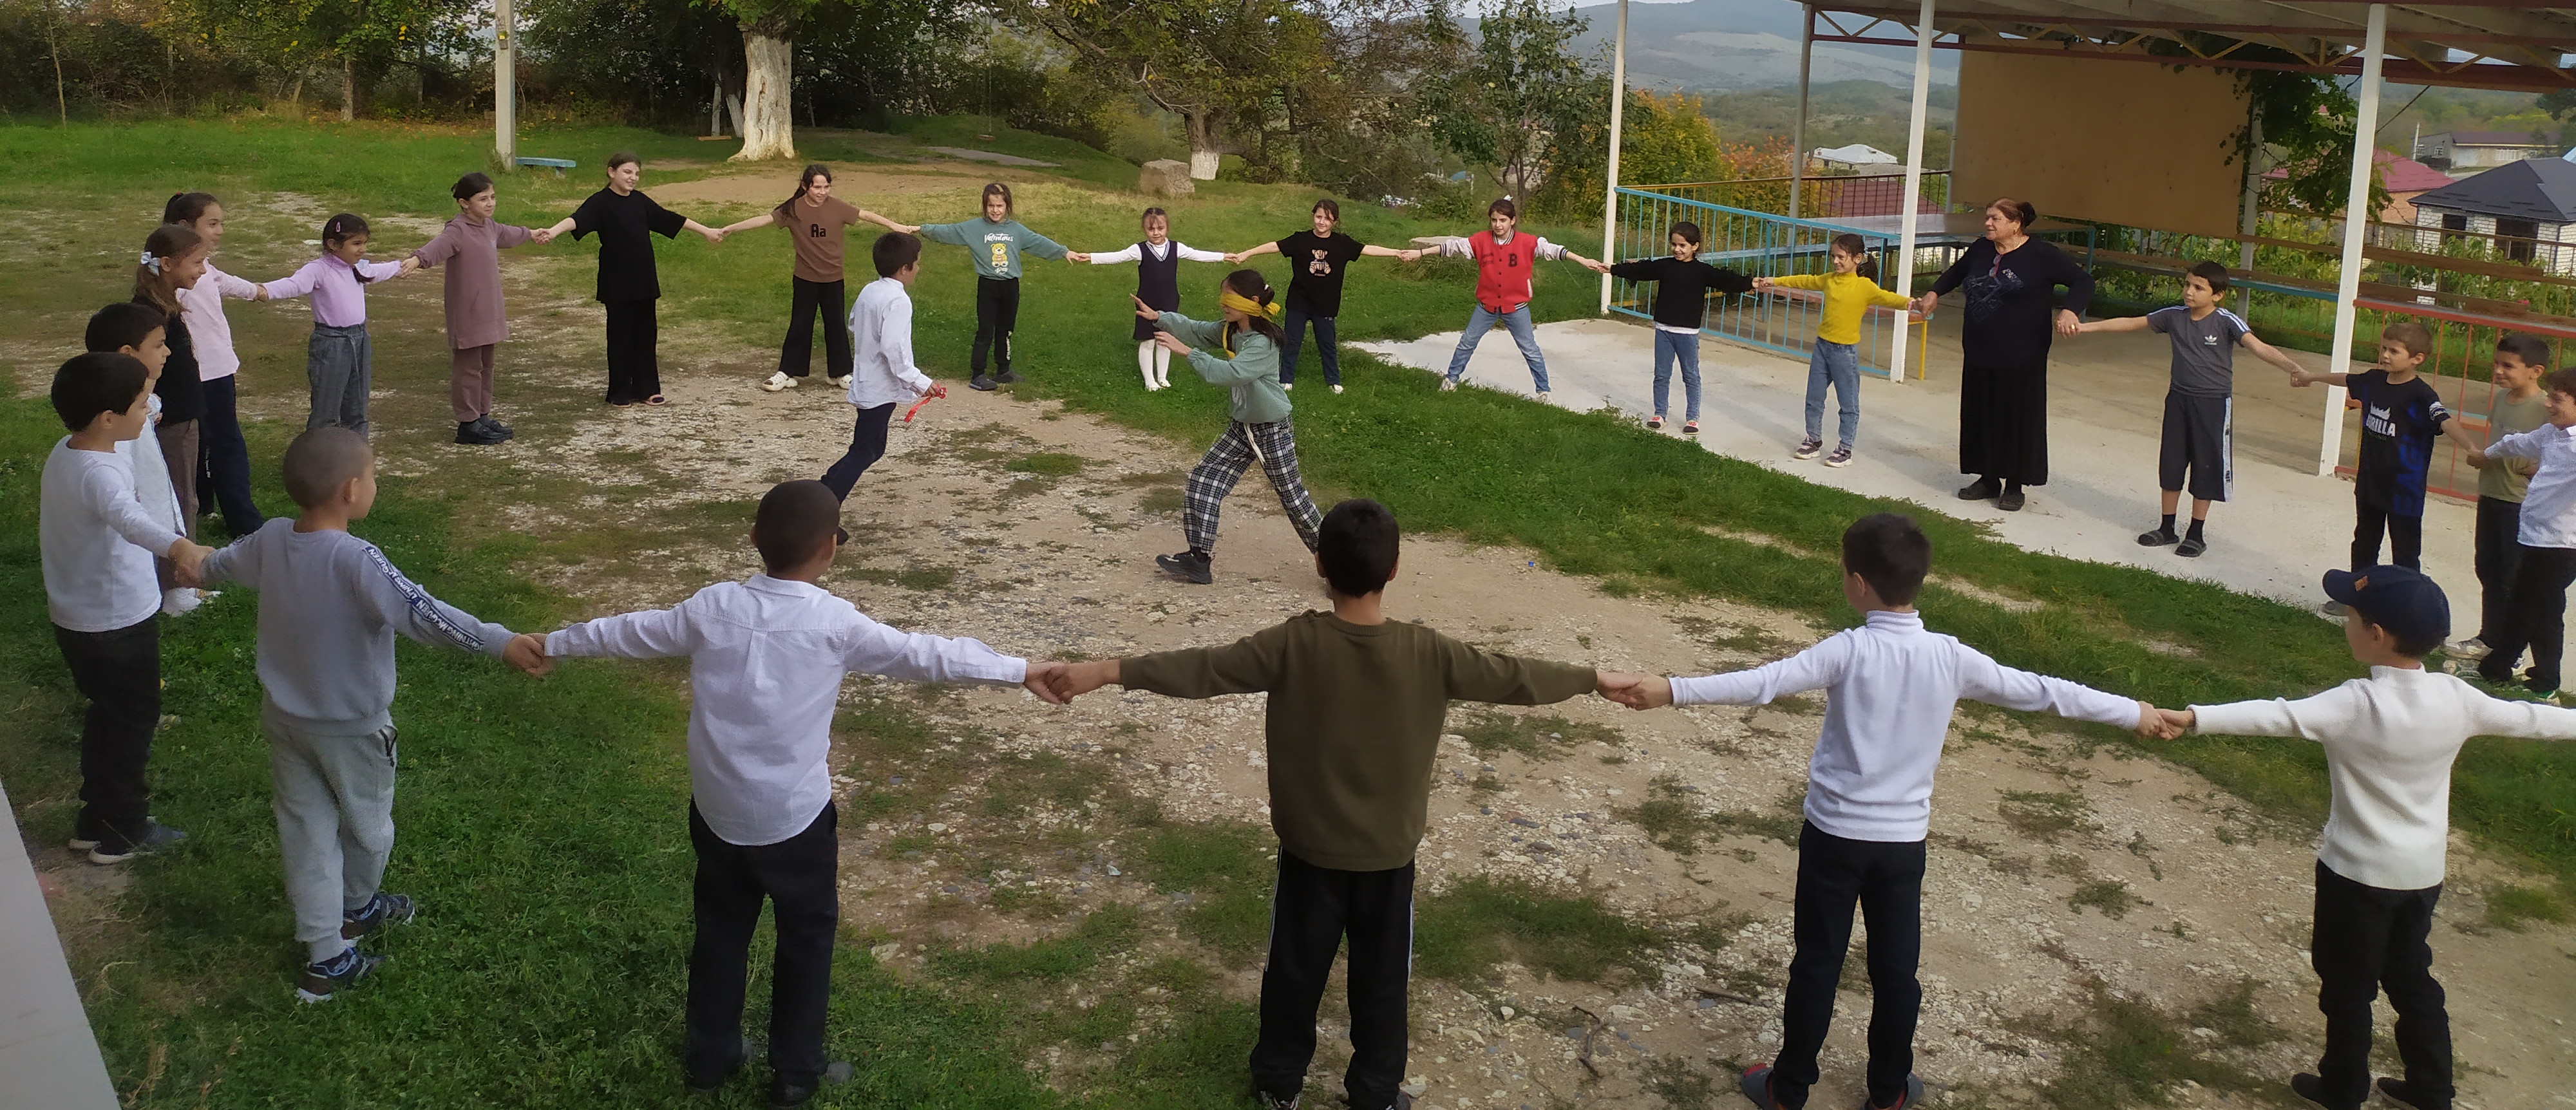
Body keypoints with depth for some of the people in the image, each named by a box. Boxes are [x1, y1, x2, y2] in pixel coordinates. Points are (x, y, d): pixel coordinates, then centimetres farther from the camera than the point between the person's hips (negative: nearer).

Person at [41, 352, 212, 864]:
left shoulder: (63, 452, -1)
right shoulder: (100, 472, -31)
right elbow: (127, 517, -52)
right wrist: (177, 546, -69)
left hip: (74, 619, 9)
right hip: (118, 624, -9)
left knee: (109, 714, 24)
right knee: (133, 720, 8)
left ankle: (98, 818, 37)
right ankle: (123, 832, 20)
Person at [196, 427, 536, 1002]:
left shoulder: (270, 541, -8)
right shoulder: (357, 562, -31)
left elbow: (224, 562, 16)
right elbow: (423, 615, -43)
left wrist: (201, 565, 39)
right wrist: (499, 641, -48)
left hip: (284, 717, 6)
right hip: (352, 728, -6)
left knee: (306, 830, 14)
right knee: (367, 825, 22)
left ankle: (326, 956, 20)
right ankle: (357, 908, 47)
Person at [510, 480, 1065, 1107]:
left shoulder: (713, 608, -7)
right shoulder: (834, 623, -17)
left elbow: (631, 633, 7)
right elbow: (925, 656, -14)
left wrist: (552, 645, 25)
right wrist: (1019, 670, -5)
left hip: (717, 809, 4)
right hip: (795, 817, -4)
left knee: (721, 929, 21)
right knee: (808, 933, 16)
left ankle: (711, 1057, 35)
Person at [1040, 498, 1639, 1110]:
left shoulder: (1295, 645, -20)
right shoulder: (1427, 653, -17)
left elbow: (1204, 668, -21)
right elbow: (1512, 678, -8)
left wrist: (1107, 671, -17)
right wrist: (1597, 678, 5)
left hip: (1311, 844, 0)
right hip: (1389, 850, 0)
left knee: (1296, 966, 19)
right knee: (1381, 974, 18)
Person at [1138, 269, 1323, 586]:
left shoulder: (1264, 343, -25)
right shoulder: (1228, 331, 2)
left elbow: (1228, 373, -36)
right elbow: (1195, 329, 0)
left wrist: (1186, 351, -36)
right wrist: (1157, 317, -15)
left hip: (1272, 432, -8)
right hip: (1240, 428, 8)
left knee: (1293, 499, 2)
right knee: (1202, 483, 1)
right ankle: (1199, 560, 5)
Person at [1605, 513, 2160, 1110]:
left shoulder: (1850, 651, -16)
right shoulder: (1950, 658, -6)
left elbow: (1763, 682, -27)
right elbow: (2039, 691, 2)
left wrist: (1671, 691, -32)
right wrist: (2134, 713, 14)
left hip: (1835, 833, -2)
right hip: (1904, 839, 3)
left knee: (1817, 965, 9)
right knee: (1896, 969, 15)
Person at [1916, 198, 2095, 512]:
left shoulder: (2042, 255, -9)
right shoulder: (1980, 250, 7)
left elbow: (2083, 281, -8)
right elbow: (1956, 272, 29)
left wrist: (2071, 311, -25)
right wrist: (1935, 293, 17)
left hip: (2021, 358, -6)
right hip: (1979, 355, 6)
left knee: (2018, 420, 1)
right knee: (1980, 417, 9)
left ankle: (2015, 486, 11)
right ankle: (1988, 480, 21)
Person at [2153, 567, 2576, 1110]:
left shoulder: (2357, 705, -25)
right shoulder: (2456, 698, -7)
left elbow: (2276, 717, -38)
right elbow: (2526, 718, 9)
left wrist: (2194, 718, -48)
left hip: (2358, 871, -6)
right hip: (2423, 871, 6)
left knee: (2347, 983, 12)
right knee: (2411, 976, 23)